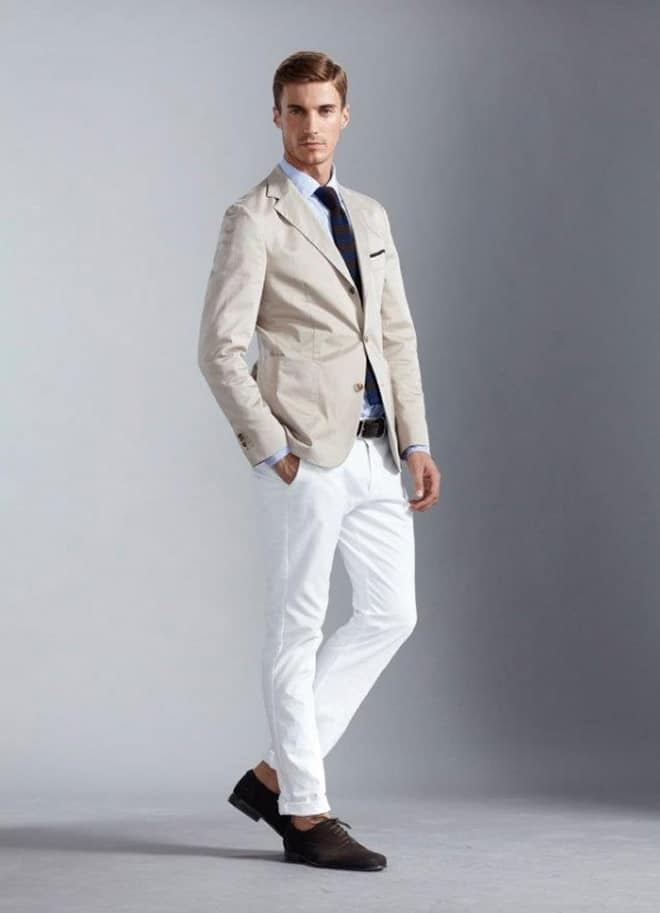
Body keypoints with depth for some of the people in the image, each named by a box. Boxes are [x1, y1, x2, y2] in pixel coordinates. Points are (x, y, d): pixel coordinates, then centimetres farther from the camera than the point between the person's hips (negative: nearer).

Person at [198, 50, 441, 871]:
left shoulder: (369, 216, 16)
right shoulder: (253, 219, -5)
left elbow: (398, 336, 17)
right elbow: (219, 351, -9)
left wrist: (416, 443, 9)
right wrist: (273, 451, -14)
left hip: (373, 450, 8)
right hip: (305, 450, -7)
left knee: (391, 612, 8)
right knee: (298, 625, 1)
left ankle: (275, 774, 17)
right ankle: (305, 816, 10)